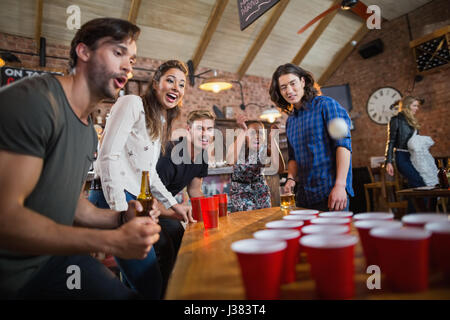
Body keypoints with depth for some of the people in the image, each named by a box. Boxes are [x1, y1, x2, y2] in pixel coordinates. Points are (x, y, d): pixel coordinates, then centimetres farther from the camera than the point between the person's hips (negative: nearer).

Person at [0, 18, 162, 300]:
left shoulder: (90, 132, 5)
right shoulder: (32, 100, -23)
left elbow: (71, 203, 9)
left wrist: (121, 218, -8)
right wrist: (112, 241, -30)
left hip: (52, 256, 8)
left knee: (126, 294, 11)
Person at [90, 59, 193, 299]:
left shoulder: (162, 123, 22)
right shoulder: (133, 103, -4)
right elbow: (108, 155, -14)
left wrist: (172, 204, 18)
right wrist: (121, 211, -20)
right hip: (116, 199, -9)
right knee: (151, 283, -10)